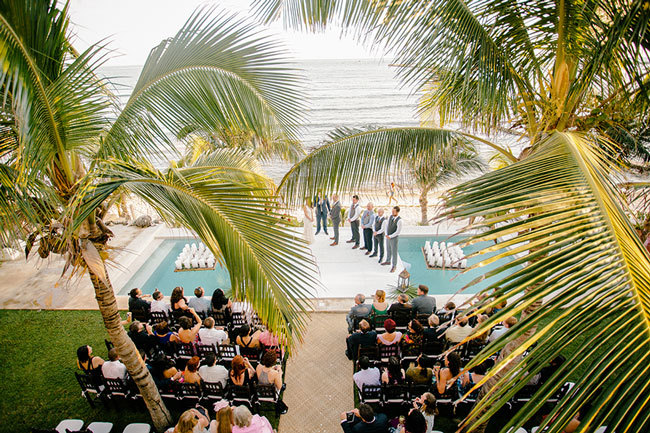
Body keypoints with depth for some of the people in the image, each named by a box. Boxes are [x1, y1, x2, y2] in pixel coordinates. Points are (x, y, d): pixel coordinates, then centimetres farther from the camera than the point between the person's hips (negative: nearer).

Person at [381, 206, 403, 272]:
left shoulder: (399, 220, -27)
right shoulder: (390, 216, -5)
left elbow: (398, 231, -24)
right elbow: (387, 226, 3)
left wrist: (390, 236, -20)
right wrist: (386, 234, -10)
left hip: (394, 238, -7)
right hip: (388, 237, 7)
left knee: (394, 252, 6)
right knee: (388, 250, 24)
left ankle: (394, 266, 23)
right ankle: (388, 261, 46)